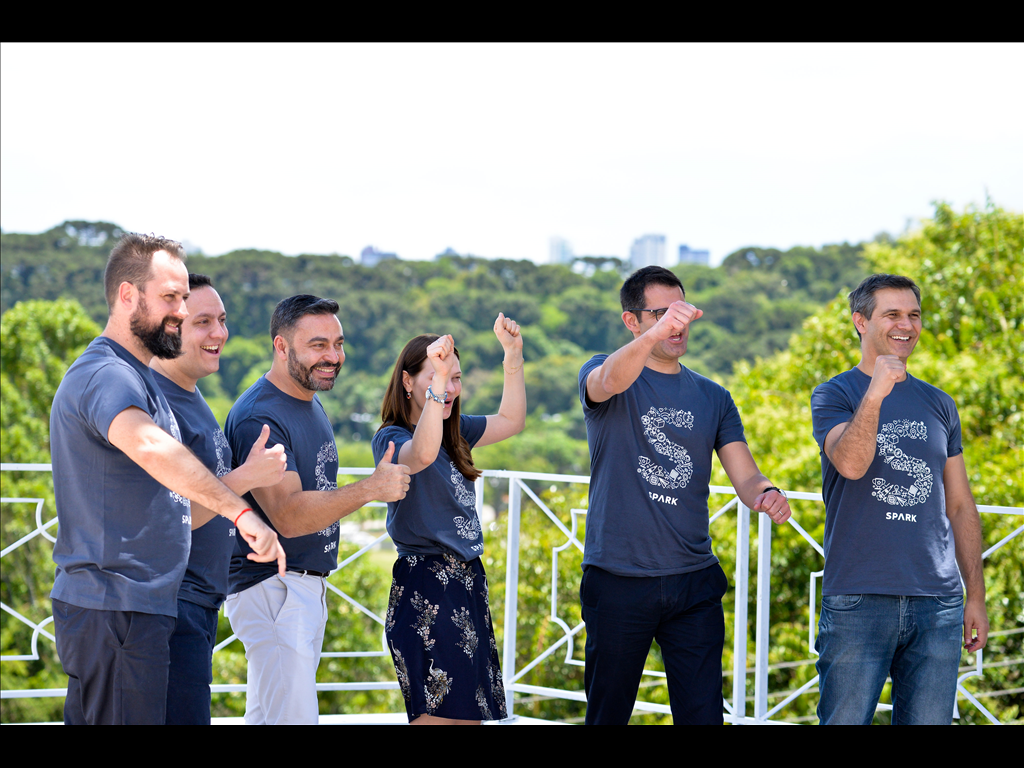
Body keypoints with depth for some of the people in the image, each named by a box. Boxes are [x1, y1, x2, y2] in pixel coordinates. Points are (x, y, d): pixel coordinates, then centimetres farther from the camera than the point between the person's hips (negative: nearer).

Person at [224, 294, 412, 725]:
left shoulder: (311, 404, 15)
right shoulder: (258, 419, -18)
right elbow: (289, 517, -25)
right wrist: (372, 489, -23)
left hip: (307, 587, 10)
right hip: (271, 587, -10)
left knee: (266, 714, 13)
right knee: (293, 718, -14)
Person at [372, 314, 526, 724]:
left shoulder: (454, 432, 14)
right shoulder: (390, 439, -9)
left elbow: (510, 420, 22)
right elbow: (422, 455, -32)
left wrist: (513, 355, 12)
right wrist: (436, 380, -37)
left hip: (467, 583, 8)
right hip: (427, 587, -8)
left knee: (469, 713, 7)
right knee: (440, 716, -11)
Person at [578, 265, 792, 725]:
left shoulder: (712, 398, 13)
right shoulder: (600, 374, 0)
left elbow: (744, 476, 6)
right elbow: (610, 381, -26)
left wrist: (768, 495, -20)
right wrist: (655, 334, -47)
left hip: (694, 583, 3)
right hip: (618, 581, -3)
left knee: (703, 715, -1)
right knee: (607, 714, 6)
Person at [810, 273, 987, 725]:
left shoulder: (938, 405, 15)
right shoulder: (834, 395, 3)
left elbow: (960, 505, 17)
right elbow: (851, 464, -17)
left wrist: (976, 595, 12)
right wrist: (875, 395, -29)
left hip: (938, 603, 4)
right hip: (858, 602, -4)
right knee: (845, 721, -3)